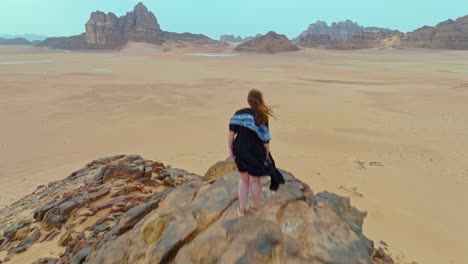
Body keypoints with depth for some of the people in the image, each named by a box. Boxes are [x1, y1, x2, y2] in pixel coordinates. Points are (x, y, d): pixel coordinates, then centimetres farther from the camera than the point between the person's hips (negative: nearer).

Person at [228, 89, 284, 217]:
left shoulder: (238, 113, -4)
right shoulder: (262, 117, -13)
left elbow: (231, 133, -7)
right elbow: (265, 140, -11)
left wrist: (230, 149, 3)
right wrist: (267, 154, 3)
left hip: (240, 151, 3)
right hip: (255, 153, -3)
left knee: (243, 179, 22)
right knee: (255, 180, 17)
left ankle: (242, 209, 33)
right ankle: (256, 207, 39)